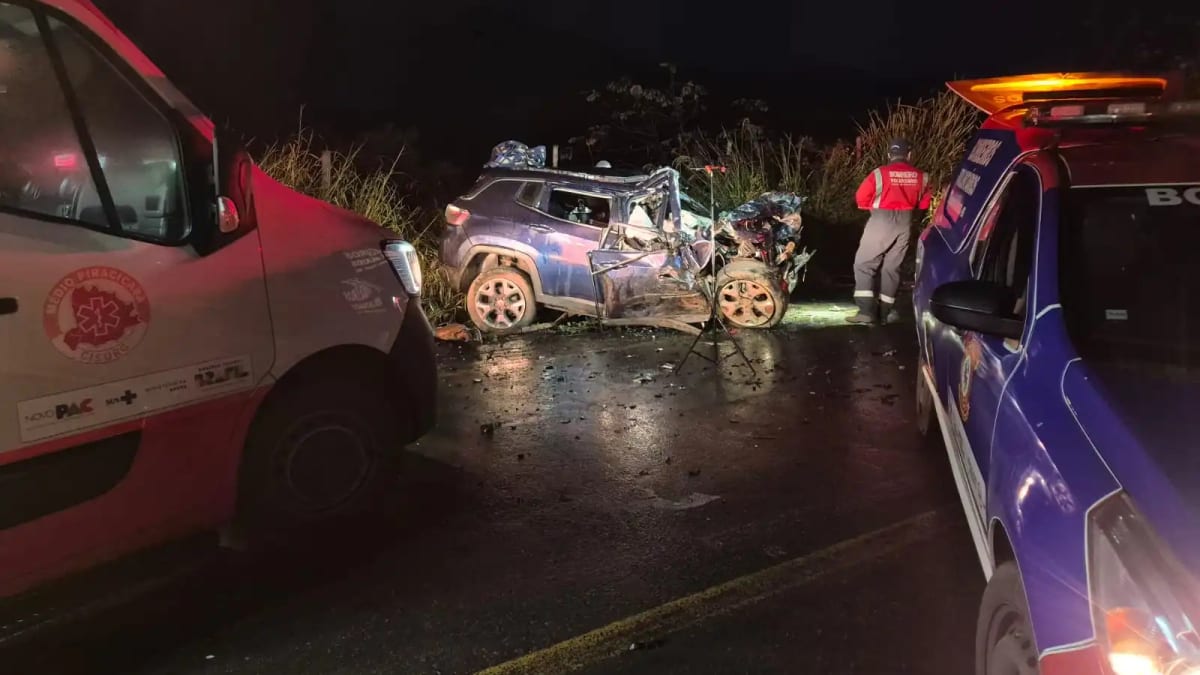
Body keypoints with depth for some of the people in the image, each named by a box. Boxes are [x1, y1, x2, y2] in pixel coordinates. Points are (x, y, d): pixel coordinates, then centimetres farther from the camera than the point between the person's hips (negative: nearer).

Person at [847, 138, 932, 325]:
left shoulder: (880, 173, -8)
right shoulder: (921, 176, 3)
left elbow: (861, 199, -2)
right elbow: (924, 203, 12)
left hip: (881, 222, -4)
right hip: (905, 224, 4)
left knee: (864, 264, 3)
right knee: (891, 267, 14)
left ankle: (867, 311, -7)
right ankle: (886, 311, 16)